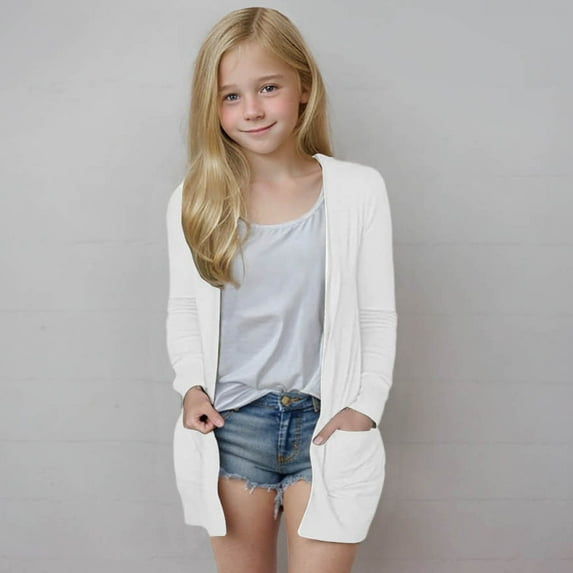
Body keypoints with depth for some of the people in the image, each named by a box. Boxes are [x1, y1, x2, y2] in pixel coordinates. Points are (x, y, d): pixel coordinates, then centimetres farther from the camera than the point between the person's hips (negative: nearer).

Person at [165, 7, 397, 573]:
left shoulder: (358, 190, -4)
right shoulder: (193, 202, 0)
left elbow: (378, 315, 1)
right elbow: (183, 309, 11)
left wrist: (364, 406, -8)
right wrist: (191, 385, -3)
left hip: (326, 423, -1)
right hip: (230, 422, 2)